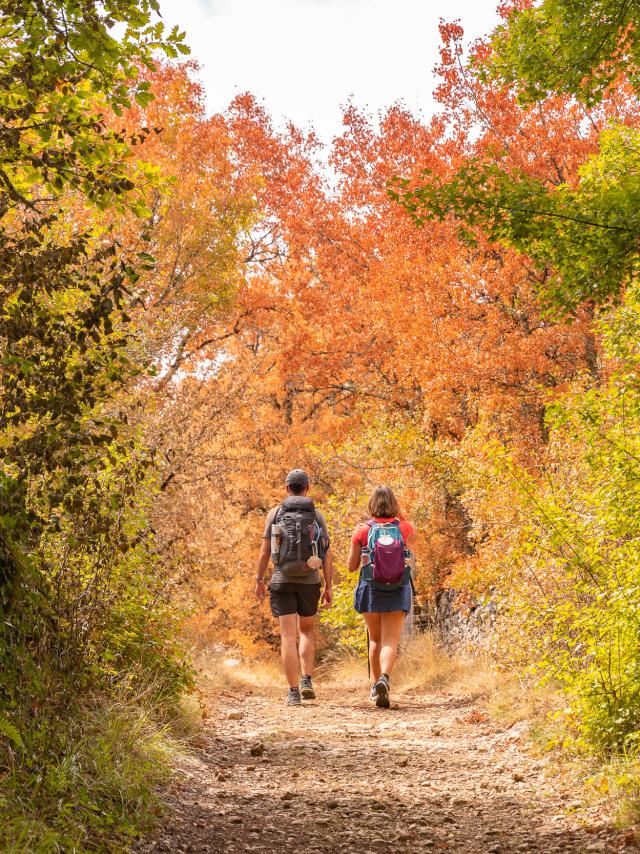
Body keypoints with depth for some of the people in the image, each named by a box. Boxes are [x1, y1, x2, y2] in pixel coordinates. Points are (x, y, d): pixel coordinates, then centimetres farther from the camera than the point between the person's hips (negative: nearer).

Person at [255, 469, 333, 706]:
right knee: (307, 631, 20)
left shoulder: (275, 513, 1)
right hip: (310, 581, 1)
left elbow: (265, 550, -1)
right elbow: (327, 555, 0)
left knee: (288, 636, 0)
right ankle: (307, 682, 6)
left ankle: (293, 692, -4)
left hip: (282, 580, -1)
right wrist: (329, 587, 4)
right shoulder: (317, 515, 3)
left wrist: (259, 580, 7)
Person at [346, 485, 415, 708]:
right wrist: (398, 515, 21)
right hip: (398, 592, 0)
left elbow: (351, 566, 1)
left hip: (370, 591, 1)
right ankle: (384, 679, -30)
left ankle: (376, 683, 23)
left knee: (375, 639, 20)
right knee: (390, 641, -5)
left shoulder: (363, 530, -4)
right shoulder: (405, 528, 0)